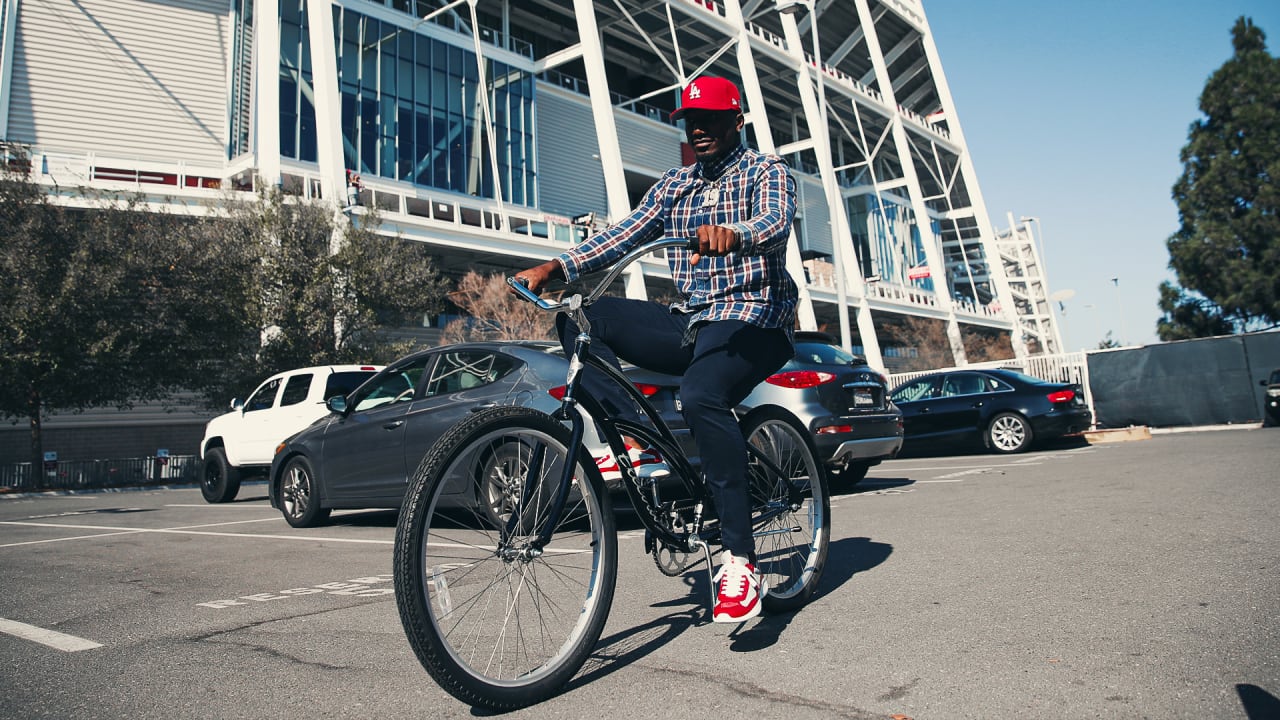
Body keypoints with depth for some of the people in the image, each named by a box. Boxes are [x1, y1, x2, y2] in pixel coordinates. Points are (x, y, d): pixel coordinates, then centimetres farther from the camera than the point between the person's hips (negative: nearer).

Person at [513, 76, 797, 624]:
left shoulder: (767, 171, 4)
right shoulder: (673, 184, 19)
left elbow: (775, 221, -19)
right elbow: (624, 234, 5)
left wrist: (734, 235, -43)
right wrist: (557, 266, -10)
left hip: (752, 321, -6)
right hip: (689, 321, 6)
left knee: (700, 394, -37)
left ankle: (740, 562, -29)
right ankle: (640, 444, -19)